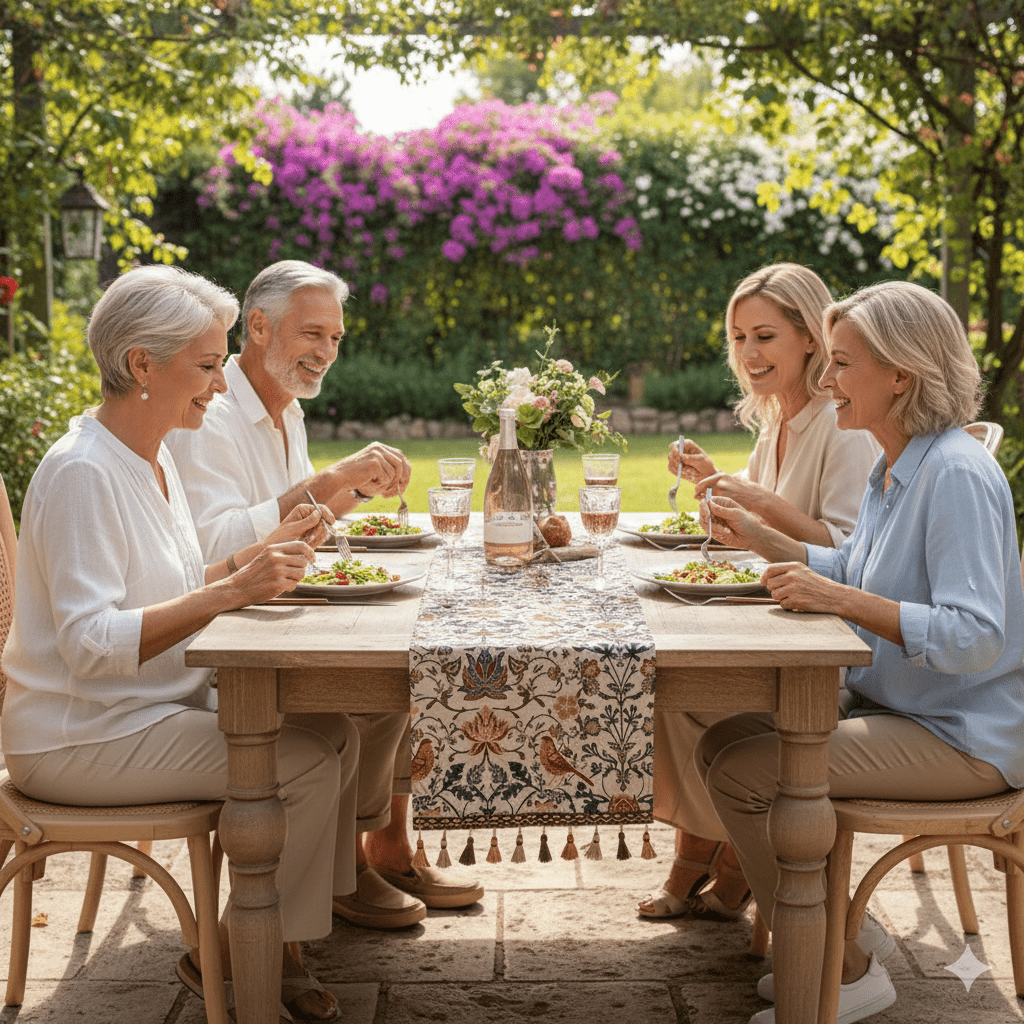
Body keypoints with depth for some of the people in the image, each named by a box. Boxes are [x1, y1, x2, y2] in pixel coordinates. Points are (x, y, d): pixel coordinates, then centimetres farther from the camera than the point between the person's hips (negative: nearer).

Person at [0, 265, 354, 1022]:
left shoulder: (153, 459, 9)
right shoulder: (82, 472, -21)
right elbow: (91, 642, -28)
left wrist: (264, 552, 3)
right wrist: (231, 592, -33)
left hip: (163, 701, 10)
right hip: (80, 737, -9)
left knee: (337, 732, -2)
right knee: (305, 767, -19)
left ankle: (285, 939, 8)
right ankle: (224, 958, 0)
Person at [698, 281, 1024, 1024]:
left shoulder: (958, 474, -22)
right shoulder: (895, 467, 8)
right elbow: (853, 572, 21)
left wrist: (839, 599, -33)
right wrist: (758, 535, 12)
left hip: (961, 737, -10)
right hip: (896, 705, 10)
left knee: (742, 776, -18)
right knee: (723, 741, 8)